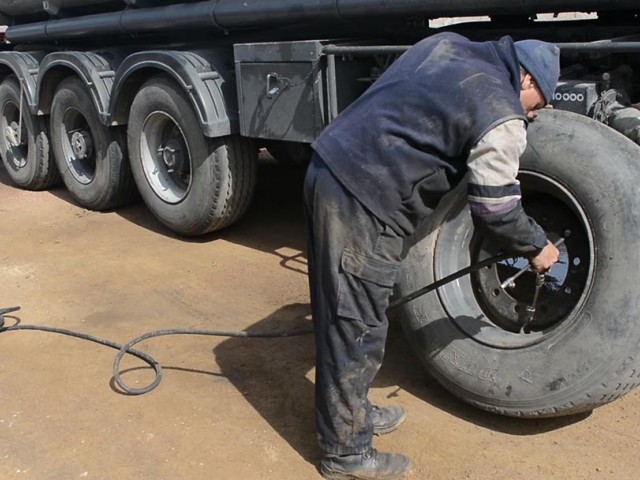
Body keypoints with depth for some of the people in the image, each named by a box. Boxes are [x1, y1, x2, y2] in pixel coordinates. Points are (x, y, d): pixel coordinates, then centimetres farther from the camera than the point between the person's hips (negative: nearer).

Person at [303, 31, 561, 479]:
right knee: (356, 330, 3)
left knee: (339, 316, 21)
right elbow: (495, 209, -5)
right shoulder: (500, 115, -8)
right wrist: (537, 247, 12)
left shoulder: (446, 44, 17)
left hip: (327, 169, 10)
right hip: (361, 206, -10)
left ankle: (349, 409, 39)